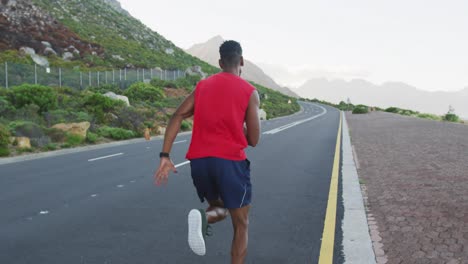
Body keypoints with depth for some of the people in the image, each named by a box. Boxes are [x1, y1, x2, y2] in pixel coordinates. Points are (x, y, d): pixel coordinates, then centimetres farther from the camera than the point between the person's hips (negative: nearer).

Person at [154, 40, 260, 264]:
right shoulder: (249, 92, 2)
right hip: (230, 161, -4)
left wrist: (165, 156, -2)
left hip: (199, 161, 4)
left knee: (219, 208, 27)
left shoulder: (203, 86, 13)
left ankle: (202, 218, -7)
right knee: (241, 225, 12)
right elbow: (253, 140, 1)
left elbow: (177, 116, 1)